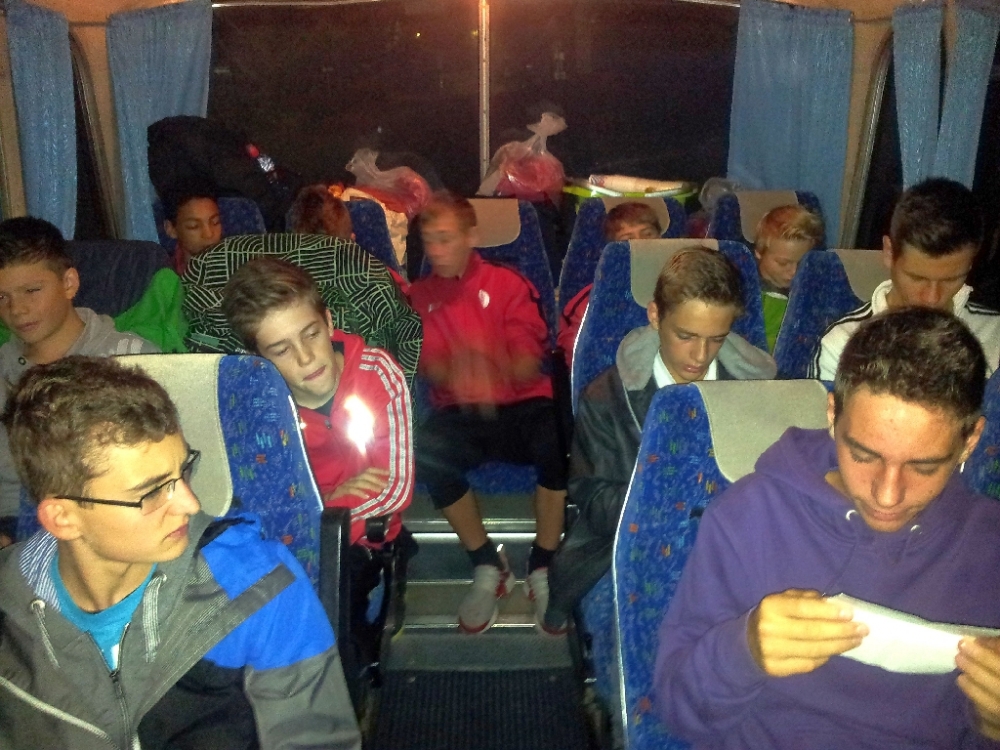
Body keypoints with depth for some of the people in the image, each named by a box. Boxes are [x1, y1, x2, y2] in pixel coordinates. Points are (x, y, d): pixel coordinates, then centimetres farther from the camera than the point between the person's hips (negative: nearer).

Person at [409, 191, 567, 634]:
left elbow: (529, 362, -2)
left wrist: (494, 371, -27)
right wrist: (456, 375, -23)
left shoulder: (508, 284, 11)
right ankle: (487, 567, -12)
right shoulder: (420, 296, 17)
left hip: (522, 405, -1)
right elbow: (428, 363, 3)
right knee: (427, 451, -33)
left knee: (557, 439, -35)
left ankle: (542, 568, -12)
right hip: (460, 413, 1)